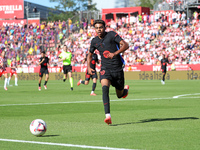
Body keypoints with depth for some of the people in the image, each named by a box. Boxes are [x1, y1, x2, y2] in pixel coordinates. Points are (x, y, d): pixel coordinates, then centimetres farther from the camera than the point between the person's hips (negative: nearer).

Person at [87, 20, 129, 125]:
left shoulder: (111, 35, -7)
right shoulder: (94, 41, 6)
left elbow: (125, 45, -15)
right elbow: (90, 54, 23)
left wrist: (115, 53, -30)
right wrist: (88, 67, 6)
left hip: (117, 68, -2)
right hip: (105, 68, 2)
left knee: (120, 95, 10)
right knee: (105, 88, -28)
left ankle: (125, 89, 51)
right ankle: (108, 116, -35)